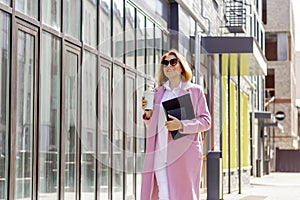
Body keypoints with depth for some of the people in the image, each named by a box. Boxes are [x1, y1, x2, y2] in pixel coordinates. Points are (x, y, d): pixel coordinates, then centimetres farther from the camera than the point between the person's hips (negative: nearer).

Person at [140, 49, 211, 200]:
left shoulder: (194, 90, 7)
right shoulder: (157, 92, 18)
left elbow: (205, 121, 1)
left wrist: (181, 125, -14)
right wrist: (147, 114, 2)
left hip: (184, 152, -3)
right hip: (160, 153, 3)